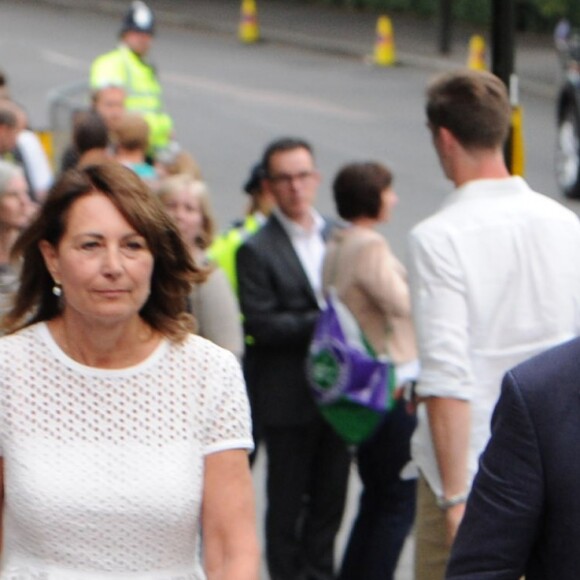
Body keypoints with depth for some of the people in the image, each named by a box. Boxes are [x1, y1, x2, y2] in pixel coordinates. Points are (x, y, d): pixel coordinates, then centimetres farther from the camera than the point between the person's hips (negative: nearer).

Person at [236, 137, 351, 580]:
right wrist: (323, 322, -18)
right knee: (287, 500, 3)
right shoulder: (257, 250, -7)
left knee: (331, 494, 11)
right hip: (288, 397, -5)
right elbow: (261, 325, -14)